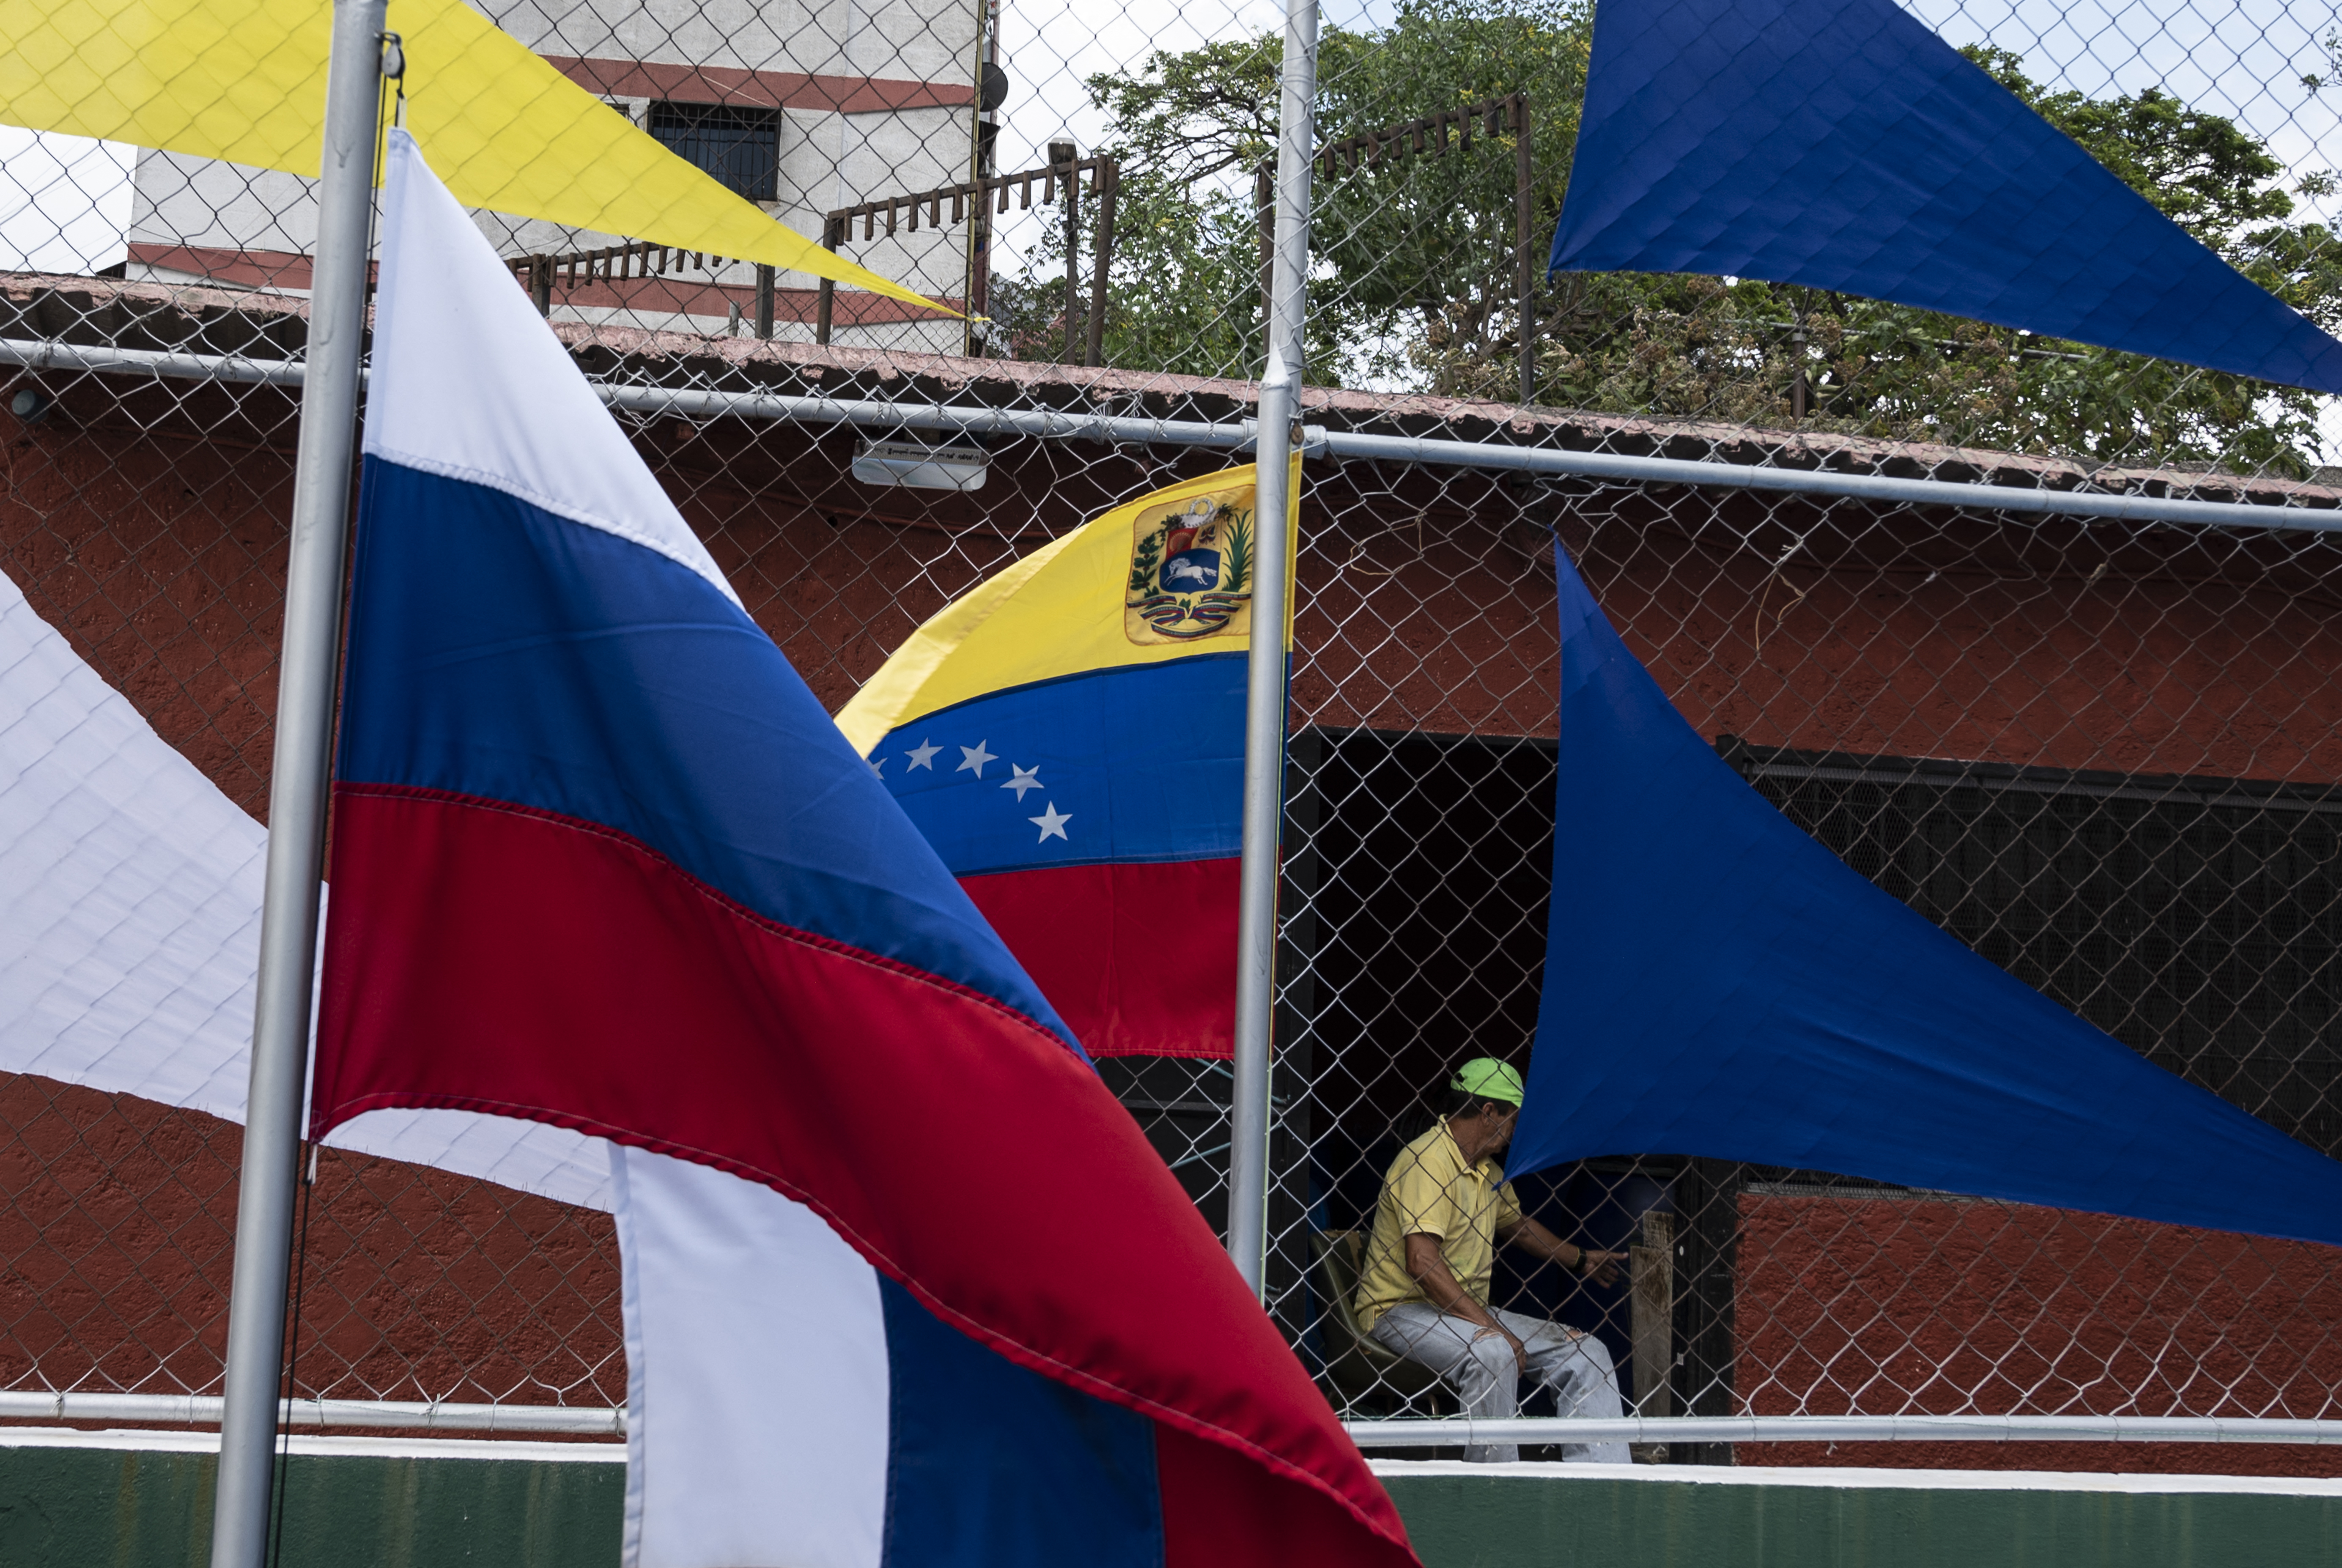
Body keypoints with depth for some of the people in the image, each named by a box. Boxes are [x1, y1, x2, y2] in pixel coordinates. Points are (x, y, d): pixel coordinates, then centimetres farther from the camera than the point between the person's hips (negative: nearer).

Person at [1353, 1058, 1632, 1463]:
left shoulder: (1487, 1171, 15)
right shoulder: (1428, 1162, -17)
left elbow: (1518, 1224, 36)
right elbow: (1422, 1262, -28)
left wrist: (1580, 1260, 47)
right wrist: (1489, 1325, -30)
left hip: (1470, 1312, 10)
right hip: (1403, 1309, -10)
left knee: (1588, 1352, -1)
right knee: (1493, 1352, -37)